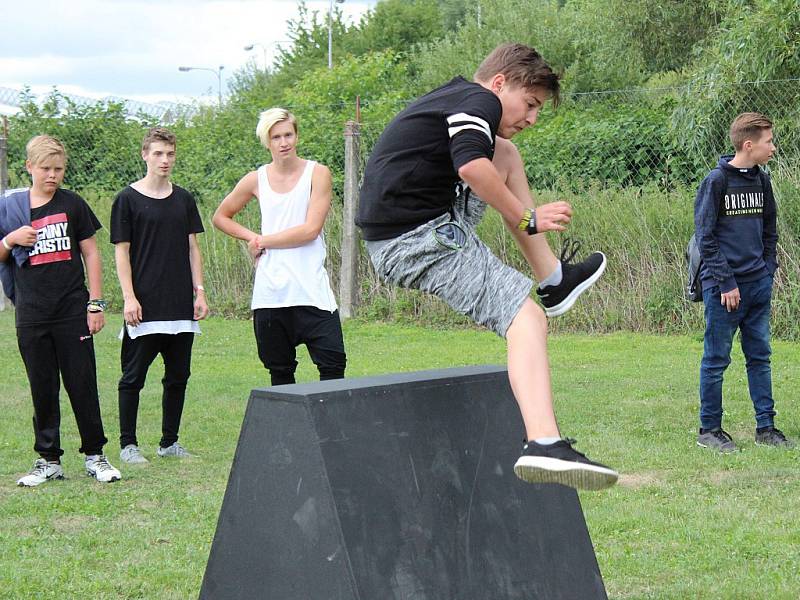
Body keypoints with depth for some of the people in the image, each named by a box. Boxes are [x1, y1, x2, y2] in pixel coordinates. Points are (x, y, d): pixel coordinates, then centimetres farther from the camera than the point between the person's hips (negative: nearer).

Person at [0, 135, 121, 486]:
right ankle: (48, 460, 14)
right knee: (43, 389, 6)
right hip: (32, 316, 1)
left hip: (73, 312, -1)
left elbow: (90, 253, 5)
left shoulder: (72, 205, 3)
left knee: (83, 385, 0)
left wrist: (96, 304, 0)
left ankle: (95, 456, 9)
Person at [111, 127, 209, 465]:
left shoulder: (183, 200, 12)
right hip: (144, 307, -4)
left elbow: (192, 248, 15)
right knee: (133, 376, -1)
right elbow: (121, 251, -3)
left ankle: (169, 442, 18)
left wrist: (199, 292, 7)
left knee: (178, 376, 8)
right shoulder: (128, 200, -1)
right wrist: (129, 297, -11)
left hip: (181, 306, 5)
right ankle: (128, 445, 7)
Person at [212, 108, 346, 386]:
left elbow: (311, 229, -10)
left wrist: (263, 241, -3)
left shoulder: (317, 173, -1)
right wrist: (252, 237, 5)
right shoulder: (256, 180, 8)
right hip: (270, 292, 3)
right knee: (280, 372, 8)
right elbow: (221, 217, 22)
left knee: (332, 363, -10)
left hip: (311, 289, -3)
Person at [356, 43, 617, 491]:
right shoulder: (479, 101, -5)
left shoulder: (447, 99, 25)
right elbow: (472, 166, -24)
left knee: (506, 153, 23)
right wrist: (527, 218, -13)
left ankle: (552, 278, 20)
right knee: (527, 319, -17)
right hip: (418, 240, -10)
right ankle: (544, 444, -34)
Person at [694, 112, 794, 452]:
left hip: (759, 285, 7)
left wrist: (768, 271, 9)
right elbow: (705, 237, -11)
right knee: (716, 360, 1)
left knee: (760, 357, 10)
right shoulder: (716, 181, -10)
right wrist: (726, 282, -14)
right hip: (724, 286, -6)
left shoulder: (761, 180, 10)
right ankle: (709, 430, 9)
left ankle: (766, 427, 17)